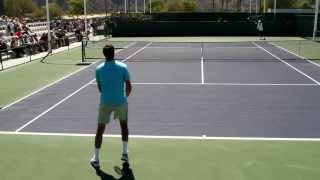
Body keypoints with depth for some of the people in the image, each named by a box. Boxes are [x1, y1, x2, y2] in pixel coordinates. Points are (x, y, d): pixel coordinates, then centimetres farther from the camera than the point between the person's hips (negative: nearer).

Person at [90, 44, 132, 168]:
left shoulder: (99, 69, -2)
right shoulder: (123, 67, -7)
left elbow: (99, 88, 7)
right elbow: (129, 87, -4)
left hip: (105, 102, 0)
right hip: (121, 101, 0)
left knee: (100, 130, 11)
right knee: (124, 125, 23)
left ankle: (95, 159, 15)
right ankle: (125, 153, 27)